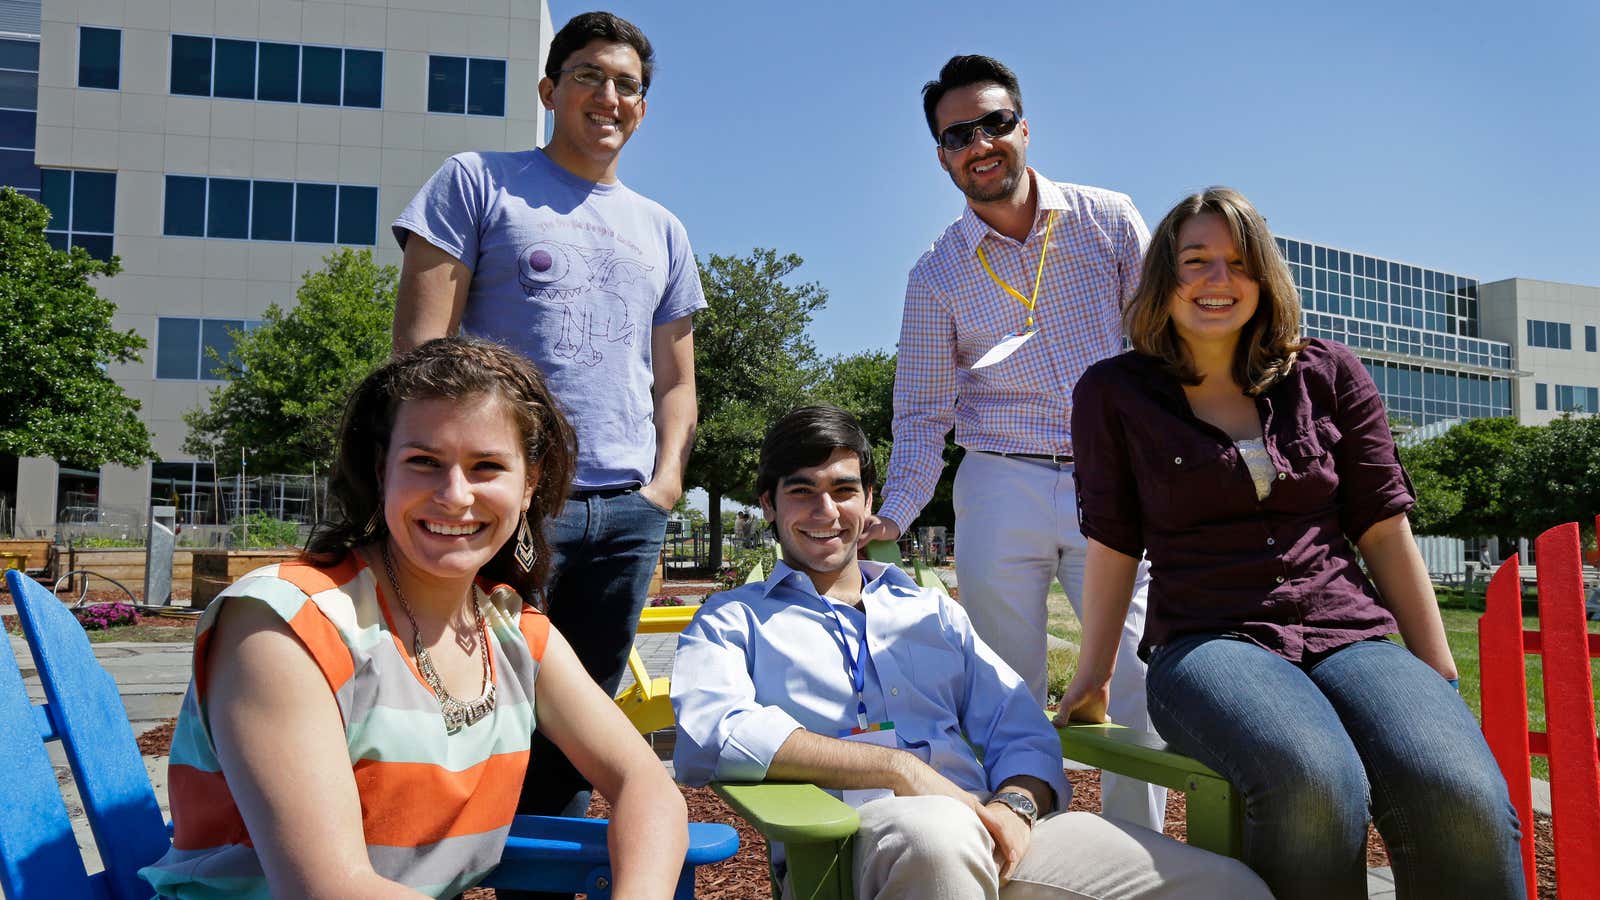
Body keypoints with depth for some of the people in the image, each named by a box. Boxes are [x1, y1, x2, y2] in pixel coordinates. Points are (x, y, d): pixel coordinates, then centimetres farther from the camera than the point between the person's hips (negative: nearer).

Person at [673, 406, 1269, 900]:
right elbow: (708, 738, -7)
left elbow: (1023, 732, 18)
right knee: (940, 831, -40)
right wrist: (900, 769, -12)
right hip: (855, 830, -3)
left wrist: (1016, 804, -6)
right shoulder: (733, 621, 14)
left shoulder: (932, 611, 27)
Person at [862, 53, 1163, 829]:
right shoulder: (936, 275, 7)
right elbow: (922, 413, 6)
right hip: (1000, 490, 0)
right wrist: (894, 515, -7)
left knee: (1144, 684, -3)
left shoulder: (1110, 221, 6)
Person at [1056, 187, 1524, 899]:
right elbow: (1113, 542, 9)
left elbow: (1384, 529, 11)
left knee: (1463, 799, -31)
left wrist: (1440, 678, 9)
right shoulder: (1114, 393, 6)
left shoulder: (1327, 375, 12)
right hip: (1206, 645, -2)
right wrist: (1093, 674, 11)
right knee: (1314, 786, -36)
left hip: (1351, 638, 3)